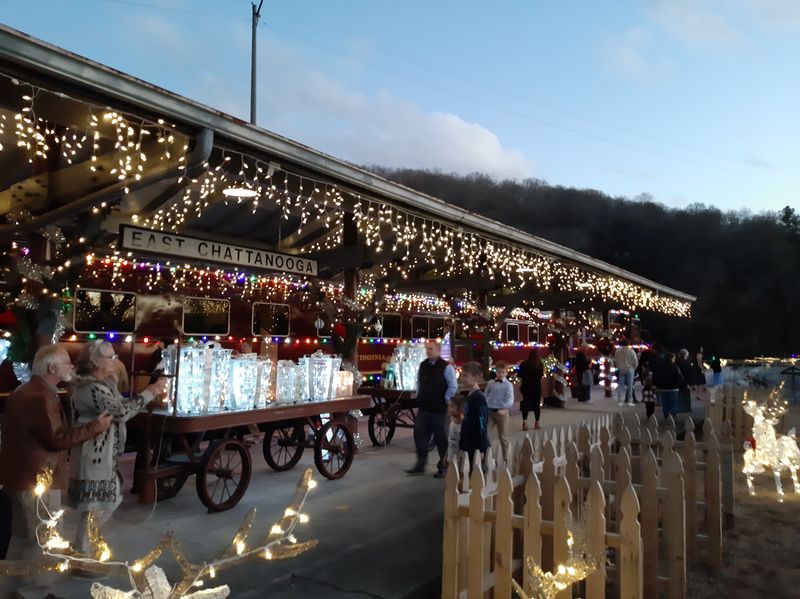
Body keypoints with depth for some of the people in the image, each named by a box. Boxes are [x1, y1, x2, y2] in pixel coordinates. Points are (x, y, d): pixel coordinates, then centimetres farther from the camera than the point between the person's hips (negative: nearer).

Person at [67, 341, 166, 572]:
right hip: (94, 458, -10)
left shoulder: (104, 383, 12)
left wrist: (150, 397, 2)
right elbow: (120, 411, -28)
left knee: (107, 504, 20)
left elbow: (121, 408, 14)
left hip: (104, 456, 10)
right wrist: (150, 392, -22)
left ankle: (84, 547, 35)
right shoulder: (90, 387, -22)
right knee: (93, 510, 1)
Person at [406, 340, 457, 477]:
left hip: (439, 409, -6)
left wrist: (445, 400, -10)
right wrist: (420, 397, 14)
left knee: (441, 438, 5)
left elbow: (453, 386, -13)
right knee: (420, 435, 7)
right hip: (423, 408, 6)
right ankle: (420, 464, 18)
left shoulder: (446, 367, -13)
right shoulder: (423, 365, 7)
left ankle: (443, 466, 19)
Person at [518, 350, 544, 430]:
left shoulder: (524, 364, -10)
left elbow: (520, 376, -4)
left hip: (526, 387, 0)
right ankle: (537, 423, 21)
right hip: (537, 387, 0)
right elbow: (541, 375, -1)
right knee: (537, 404, 12)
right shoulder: (540, 364, -12)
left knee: (526, 403, 5)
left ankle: (525, 421, -11)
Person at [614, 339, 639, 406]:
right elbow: (635, 361, -7)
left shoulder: (617, 351, 0)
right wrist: (634, 368, 8)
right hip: (629, 369, -3)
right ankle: (629, 401, 2)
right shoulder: (631, 351, -8)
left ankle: (619, 400, 2)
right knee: (630, 385, 2)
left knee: (621, 385, 5)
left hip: (621, 370, 3)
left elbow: (615, 361, 6)